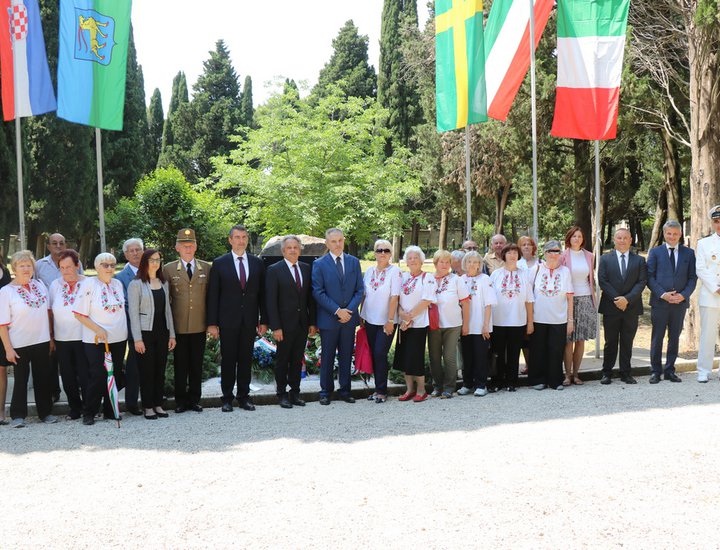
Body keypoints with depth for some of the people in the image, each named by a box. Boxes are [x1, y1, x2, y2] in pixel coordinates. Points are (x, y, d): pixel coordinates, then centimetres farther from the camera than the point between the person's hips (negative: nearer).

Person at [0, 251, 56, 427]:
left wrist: (51, 336, 10)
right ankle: (18, 415, 17)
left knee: (44, 378, 10)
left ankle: (46, 412, 22)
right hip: (19, 344, -4)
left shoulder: (40, 285, 5)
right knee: (21, 380, 5)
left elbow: (48, 312, 13)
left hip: (42, 341, 4)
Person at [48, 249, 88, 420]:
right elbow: (50, 312, 9)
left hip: (83, 338, -4)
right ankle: (75, 408, 24)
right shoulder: (55, 285, 7)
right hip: (61, 339, 4)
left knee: (85, 375, 1)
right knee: (68, 376, 11)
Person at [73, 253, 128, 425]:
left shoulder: (118, 284, 7)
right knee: (97, 377, -3)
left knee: (115, 376, 9)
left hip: (118, 339, 5)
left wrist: (125, 332, 14)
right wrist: (98, 329, -16)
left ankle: (110, 410, 21)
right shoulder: (89, 285, -9)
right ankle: (88, 413, 10)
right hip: (95, 341, -5)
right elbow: (79, 314, -10)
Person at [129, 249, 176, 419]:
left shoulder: (164, 283, 12)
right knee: (147, 370, 0)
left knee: (160, 370, 7)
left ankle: (158, 404, 16)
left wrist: (171, 334, 9)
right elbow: (133, 313, -8)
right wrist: (137, 339, -13)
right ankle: (148, 407, 9)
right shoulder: (136, 284, -4)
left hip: (162, 332, 5)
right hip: (145, 333, -5)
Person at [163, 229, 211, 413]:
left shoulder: (206, 268, 6)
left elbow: (210, 296, 6)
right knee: (180, 365, 6)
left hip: (199, 326, 1)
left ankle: (194, 399, 19)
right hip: (178, 326, -1)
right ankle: (181, 400, 15)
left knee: (197, 365, 8)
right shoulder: (169, 269, 2)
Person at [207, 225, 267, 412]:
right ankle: (227, 398, 15)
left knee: (246, 359, 8)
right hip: (228, 320, -2)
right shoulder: (219, 263, 0)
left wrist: (264, 320, 3)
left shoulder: (257, 263, 7)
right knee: (228, 360, 4)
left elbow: (262, 293, 8)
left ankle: (244, 396, 18)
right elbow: (213, 295, -1)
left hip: (249, 320, 2)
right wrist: (212, 323, -6)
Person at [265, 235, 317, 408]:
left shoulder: (306, 269, 8)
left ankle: (295, 392, 20)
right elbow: (271, 301, -10)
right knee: (282, 360, 6)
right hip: (285, 324, -4)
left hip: (303, 323, 4)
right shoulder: (274, 270, -6)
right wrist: (275, 327, -14)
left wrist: (313, 322, 5)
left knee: (297, 360, 10)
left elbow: (310, 297, 9)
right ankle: (282, 394, 16)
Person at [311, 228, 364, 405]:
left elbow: (359, 289, 5)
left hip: (349, 317, 3)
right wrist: (337, 310, -14)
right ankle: (325, 391, 16)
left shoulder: (354, 262, 7)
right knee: (327, 357, 5)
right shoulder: (319, 264, -3)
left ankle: (345, 390, 19)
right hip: (328, 318, -3)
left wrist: (349, 310, -9)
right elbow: (318, 292, -8)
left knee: (346, 356, 9)